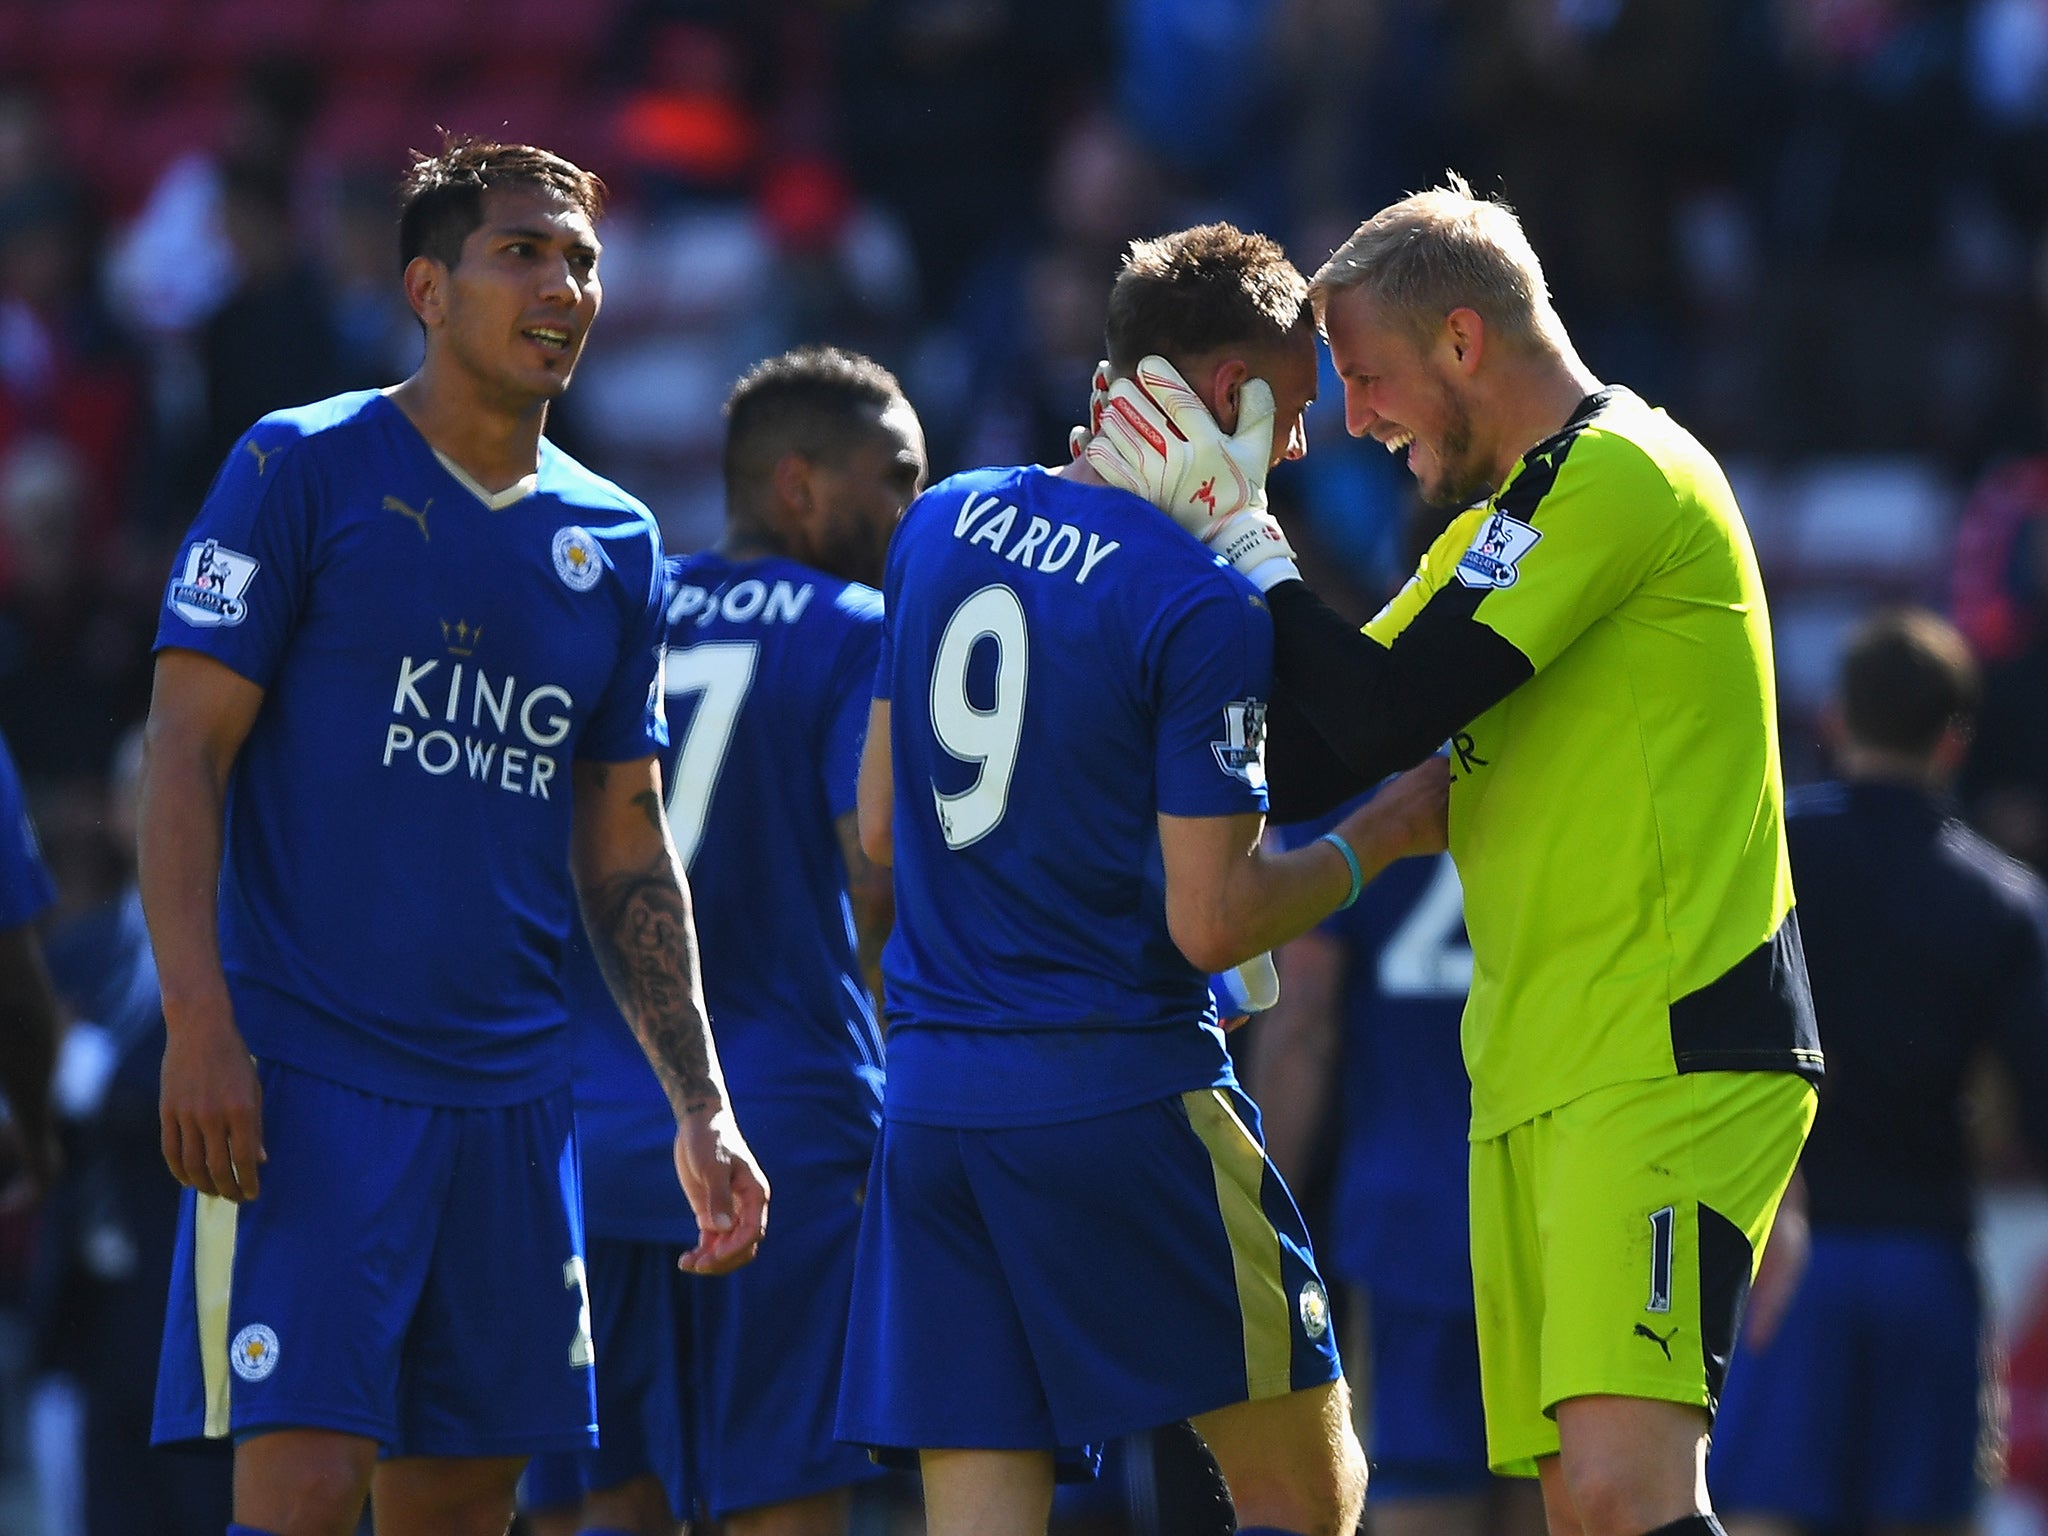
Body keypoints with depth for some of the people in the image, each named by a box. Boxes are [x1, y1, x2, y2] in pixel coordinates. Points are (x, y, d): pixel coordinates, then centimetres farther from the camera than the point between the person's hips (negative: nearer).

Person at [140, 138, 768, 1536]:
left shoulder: (615, 545, 13)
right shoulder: (303, 471, -2)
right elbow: (186, 752, -6)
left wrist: (700, 1109, 12)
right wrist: (199, 1028, -17)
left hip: (511, 1093, 6)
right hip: (304, 1078, -6)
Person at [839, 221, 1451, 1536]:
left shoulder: (942, 525, 9)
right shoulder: (1203, 608, -12)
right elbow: (1211, 922, -13)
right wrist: (1384, 835, 1)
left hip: (930, 1089, 6)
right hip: (1124, 1094, -6)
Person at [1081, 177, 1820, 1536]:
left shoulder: (1617, 474, -9)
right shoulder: (1499, 526, 23)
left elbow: (1385, 709, -15)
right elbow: (1310, 768, 21)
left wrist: (1239, 532, -4)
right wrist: (1180, 526, 14)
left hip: (1669, 1062, -10)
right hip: (1538, 1077, 10)